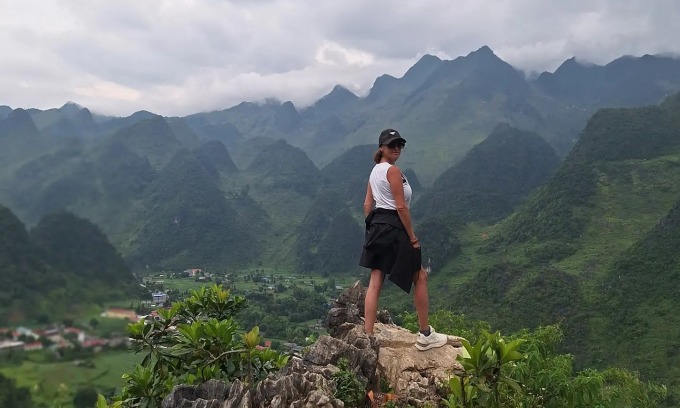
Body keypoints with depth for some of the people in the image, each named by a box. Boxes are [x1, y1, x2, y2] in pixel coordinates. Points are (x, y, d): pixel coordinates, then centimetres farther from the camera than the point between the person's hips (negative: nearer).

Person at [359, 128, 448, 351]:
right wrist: (413, 237, -13)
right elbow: (401, 207, -17)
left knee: (375, 282, 6)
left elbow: (367, 204, 15)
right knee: (420, 276, 6)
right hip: (394, 229, -9)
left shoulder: (375, 170, 15)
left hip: (377, 228, 9)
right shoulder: (393, 170, -13)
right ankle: (425, 335, 15)